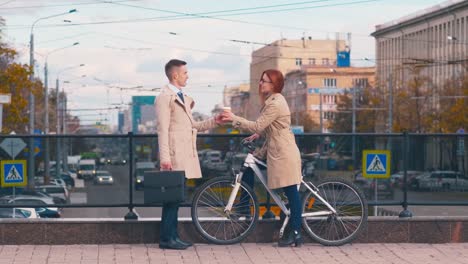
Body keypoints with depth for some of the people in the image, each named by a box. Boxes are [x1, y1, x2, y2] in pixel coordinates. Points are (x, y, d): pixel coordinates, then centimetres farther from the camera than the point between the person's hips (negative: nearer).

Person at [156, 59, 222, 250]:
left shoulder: (183, 98, 21)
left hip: (185, 155, 9)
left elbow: (192, 126, 22)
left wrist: (214, 121, 12)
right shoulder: (165, 98, -8)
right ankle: (166, 239, -4)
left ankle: (172, 236, 14)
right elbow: (162, 129, -14)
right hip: (175, 155, -9)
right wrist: (164, 158, -20)